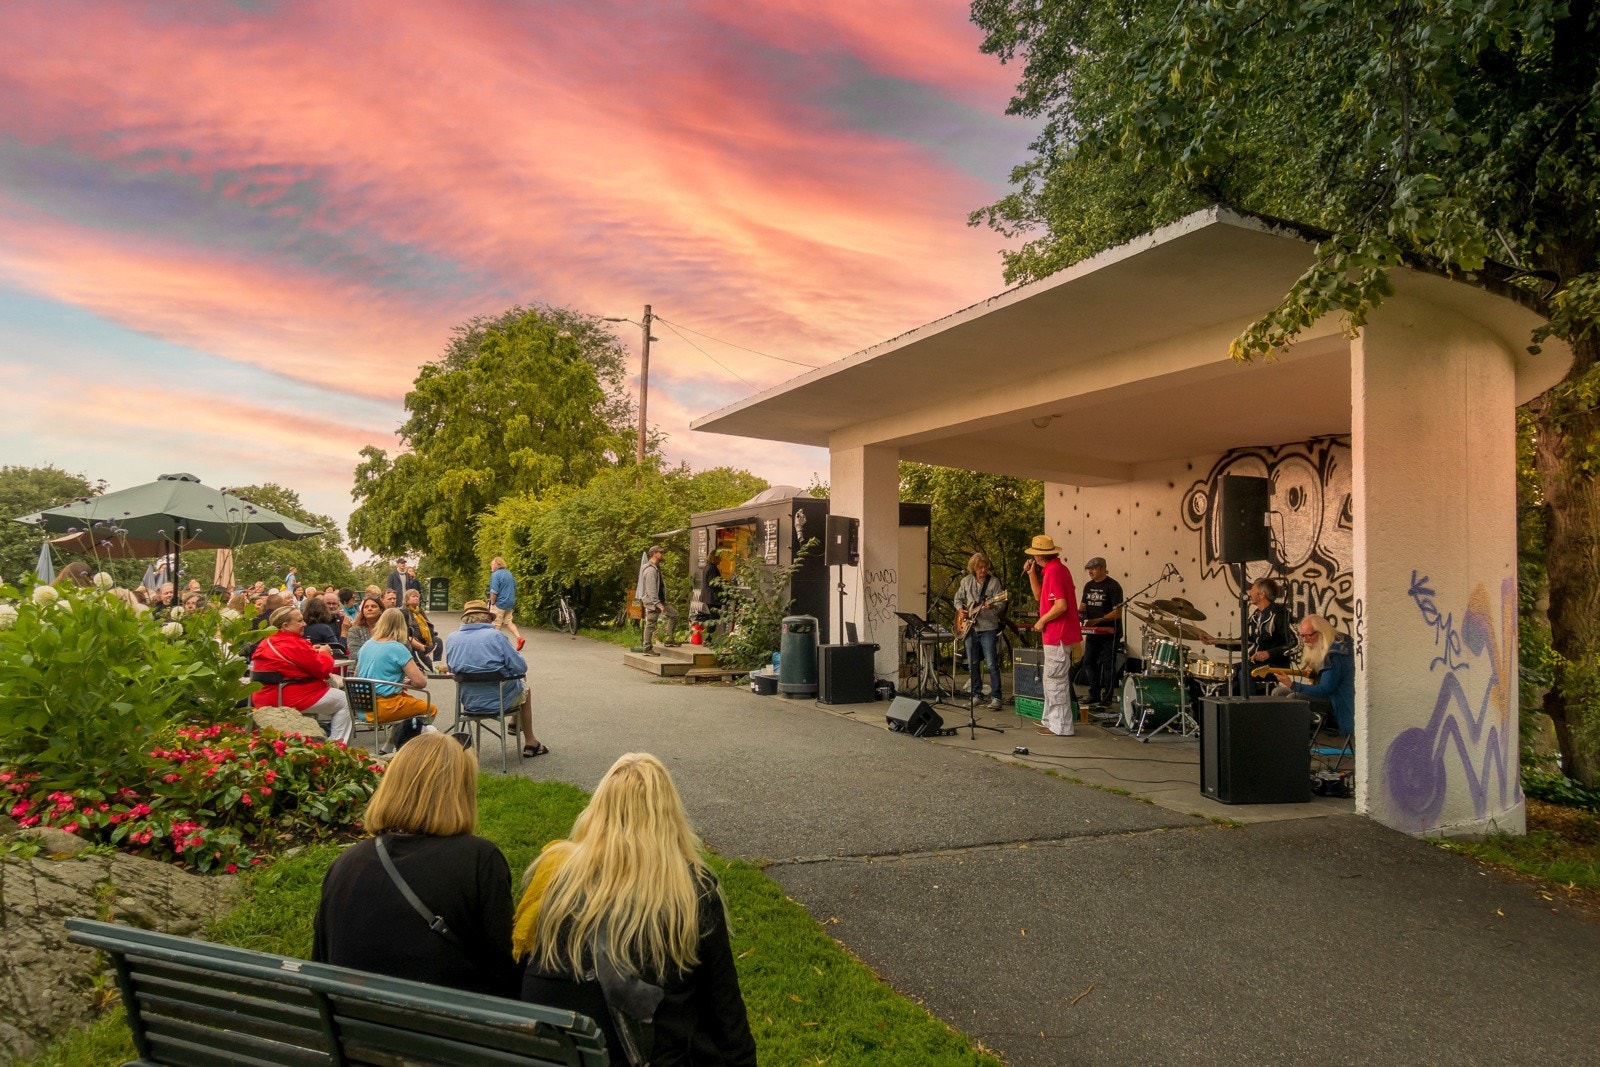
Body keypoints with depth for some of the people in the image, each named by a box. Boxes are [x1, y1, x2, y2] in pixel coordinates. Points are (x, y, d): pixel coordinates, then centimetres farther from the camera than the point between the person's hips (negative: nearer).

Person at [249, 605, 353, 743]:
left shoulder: (265, 642, 9)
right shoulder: (295, 645, -20)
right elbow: (323, 669, -14)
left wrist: (311, 652, 11)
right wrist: (324, 653, 4)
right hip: (293, 699, -10)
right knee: (344, 701, 6)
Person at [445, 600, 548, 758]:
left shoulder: (452, 638, -3)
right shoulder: (495, 636, -17)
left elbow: (451, 669, 11)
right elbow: (520, 668, -15)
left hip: (468, 702, 5)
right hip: (498, 701, -5)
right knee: (523, 687, 30)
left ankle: (515, 724, 45)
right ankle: (530, 742, 36)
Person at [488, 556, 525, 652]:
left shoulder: (495, 575, -15)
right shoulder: (510, 574, 11)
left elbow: (494, 591, -20)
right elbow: (514, 587, 20)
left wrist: (492, 603, -10)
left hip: (499, 603, -8)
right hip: (510, 603, 8)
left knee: (497, 624, 3)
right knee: (509, 622, 13)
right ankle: (519, 638, -2)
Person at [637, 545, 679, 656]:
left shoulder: (656, 568, 15)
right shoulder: (650, 570, -18)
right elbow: (651, 590, -24)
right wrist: (657, 603, -26)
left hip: (659, 600, 10)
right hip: (652, 601, -10)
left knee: (674, 614, 11)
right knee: (650, 624, -4)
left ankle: (669, 640, 13)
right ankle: (647, 648, 4)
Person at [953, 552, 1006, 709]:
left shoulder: (994, 581, -4)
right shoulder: (966, 581, 8)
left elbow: (1000, 604, -9)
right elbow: (958, 598, 19)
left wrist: (992, 606, -30)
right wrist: (960, 610, 1)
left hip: (988, 628, -4)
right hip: (970, 628, 4)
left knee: (992, 664, -7)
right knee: (972, 664, 10)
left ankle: (995, 697, -3)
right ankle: (976, 694, 22)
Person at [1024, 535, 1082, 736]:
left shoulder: (1053, 571, -19)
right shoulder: (1056, 568, 13)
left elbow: (1061, 605, -27)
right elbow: (1039, 596, 18)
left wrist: (1042, 621, -15)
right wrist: (1032, 574, 8)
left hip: (1057, 634, -11)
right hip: (1058, 633, 11)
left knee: (1056, 680, -4)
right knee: (1052, 678, 19)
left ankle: (1061, 726, 0)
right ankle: (1051, 719, 28)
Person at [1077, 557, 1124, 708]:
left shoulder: (1113, 586, -12)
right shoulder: (1089, 586, 10)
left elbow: (1118, 612, -17)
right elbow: (1084, 604, 17)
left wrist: (1099, 619, -25)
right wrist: (1079, 613, -5)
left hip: (1110, 632, -7)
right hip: (1093, 632, 7)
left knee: (1108, 665, -1)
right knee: (1088, 663, 8)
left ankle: (1106, 699, 7)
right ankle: (1094, 697, 18)